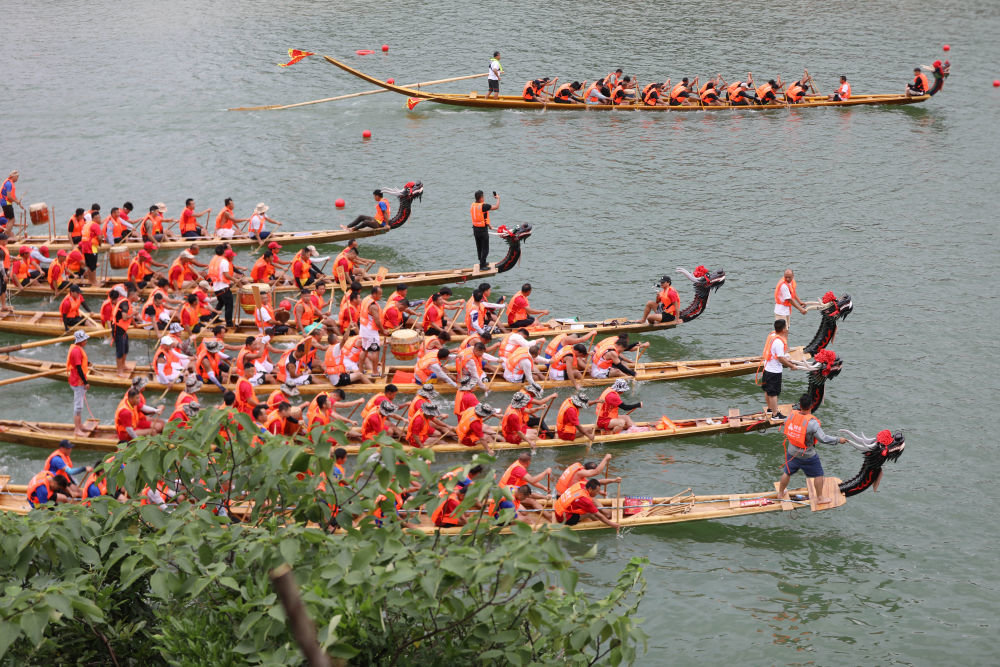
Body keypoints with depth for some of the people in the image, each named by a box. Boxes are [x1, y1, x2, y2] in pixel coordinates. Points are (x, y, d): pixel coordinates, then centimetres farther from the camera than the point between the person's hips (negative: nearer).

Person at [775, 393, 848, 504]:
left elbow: (784, 429, 4)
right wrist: (838, 440, -15)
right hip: (807, 456, -5)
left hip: (792, 452, 5)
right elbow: (823, 439, -27)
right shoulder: (812, 422, -29)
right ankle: (820, 498, 24)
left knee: (787, 472, 24)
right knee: (818, 475, 15)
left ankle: (780, 493, 42)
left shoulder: (792, 415, -14)